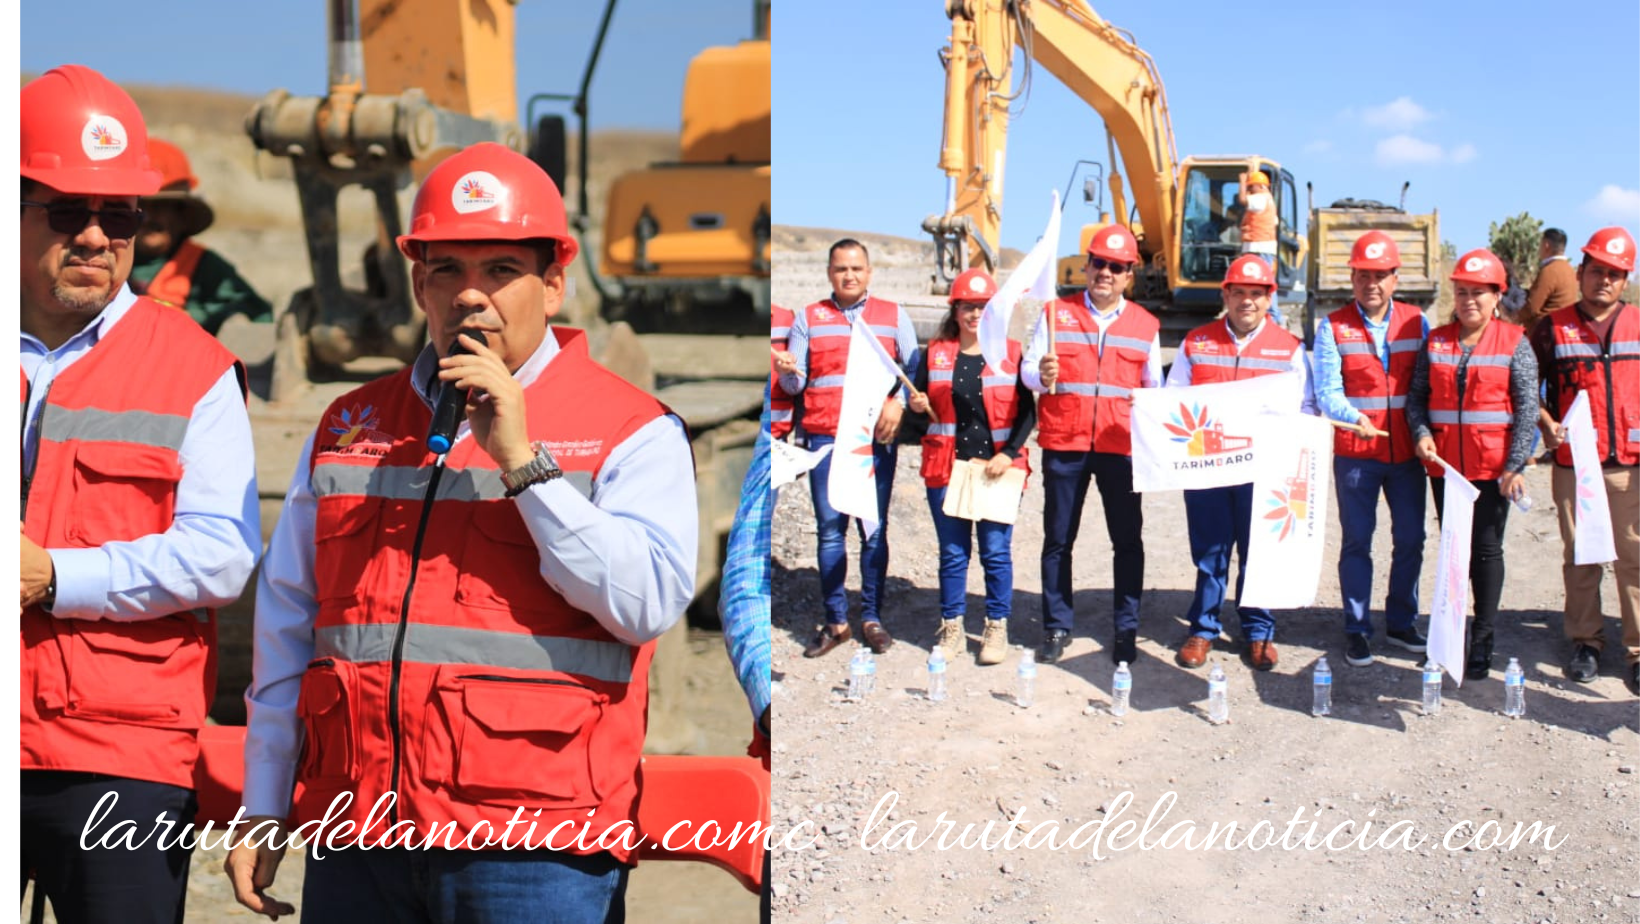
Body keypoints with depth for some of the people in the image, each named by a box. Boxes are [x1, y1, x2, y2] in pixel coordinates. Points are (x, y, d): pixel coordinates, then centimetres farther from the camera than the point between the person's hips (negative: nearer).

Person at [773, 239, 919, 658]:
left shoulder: (893, 315, 11)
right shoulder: (809, 317, 11)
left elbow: (915, 369, 4)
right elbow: (794, 384, 7)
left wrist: (898, 401, -13)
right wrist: (787, 371, -15)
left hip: (877, 438, 0)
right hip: (825, 437, 0)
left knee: (875, 529, 3)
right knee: (830, 530, 0)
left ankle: (872, 618, 12)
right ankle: (835, 621, 8)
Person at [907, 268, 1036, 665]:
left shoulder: (1011, 353, 2)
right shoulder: (936, 352, 7)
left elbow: (1027, 411, 1)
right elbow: (921, 405, 11)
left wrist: (1009, 453, -11)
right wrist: (918, 406, -12)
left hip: (997, 467, -1)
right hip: (947, 467, 2)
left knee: (996, 551, 1)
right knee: (952, 552, 7)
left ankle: (997, 628, 13)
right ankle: (952, 628, 17)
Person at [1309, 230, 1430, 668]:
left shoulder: (1416, 322, 6)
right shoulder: (1333, 327, -1)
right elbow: (1326, 390, -10)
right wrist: (1354, 417, -29)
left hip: (1407, 452, 3)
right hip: (1355, 453, -3)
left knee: (1410, 540, 9)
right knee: (1357, 541, 3)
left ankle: (1401, 622, 25)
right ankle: (1356, 629, 13)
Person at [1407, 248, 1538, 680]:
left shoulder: (1514, 343, -3)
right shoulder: (1436, 341, 6)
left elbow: (1527, 407, -6)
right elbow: (1417, 395, 8)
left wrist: (1515, 465, -13)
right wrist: (1421, 433, -11)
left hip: (1493, 467, -3)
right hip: (1445, 465, 3)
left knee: (1486, 549, 2)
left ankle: (1482, 639, 11)